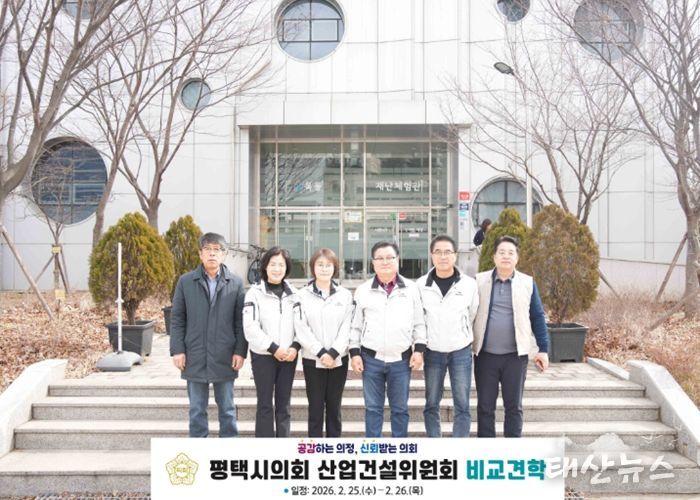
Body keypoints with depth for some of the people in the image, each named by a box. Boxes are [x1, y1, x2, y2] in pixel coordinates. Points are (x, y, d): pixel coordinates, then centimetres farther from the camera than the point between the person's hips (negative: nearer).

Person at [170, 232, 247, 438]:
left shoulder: (236, 283, 2)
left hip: (225, 358, 0)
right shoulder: (186, 281, 3)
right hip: (194, 357, 0)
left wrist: (240, 351, -4)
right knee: (197, 409, 10)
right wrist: (177, 350, -3)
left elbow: (241, 321, 1)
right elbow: (176, 319, 3)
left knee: (227, 409, 10)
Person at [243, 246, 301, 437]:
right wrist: (273, 348, -16)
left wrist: (295, 347, -12)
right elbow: (250, 327, -12)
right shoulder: (255, 292, -4)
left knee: (283, 403, 9)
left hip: (288, 355, 3)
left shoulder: (293, 294, 7)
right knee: (265, 404, 2)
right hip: (263, 355, -3)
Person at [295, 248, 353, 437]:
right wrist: (321, 352, -14)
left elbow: (347, 327, -2)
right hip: (312, 360, -1)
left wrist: (333, 353, -12)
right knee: (315, 408, 4)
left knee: (334, 408, 9)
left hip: (338, 359, 1)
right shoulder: (302, 295, -1)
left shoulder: (345, 295, 4)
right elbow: (302, 329, -7)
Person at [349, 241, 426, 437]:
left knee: (400, 408, 10)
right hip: (371, 358, 0)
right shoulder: (363, 290, 2)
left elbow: (419, 323, 6)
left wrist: (419, 349, -1)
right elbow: (356, 325, 5)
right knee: (373, 408, 9)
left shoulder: (411, 288, 3)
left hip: (402, 359, 0)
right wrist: (355, 352, 0)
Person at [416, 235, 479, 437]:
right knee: (432, 404, 9)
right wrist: (422, 342, 7)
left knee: (462, 405, 2)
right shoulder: (421, 284, -5)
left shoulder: (469, 284, -5)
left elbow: (472, 314, 7)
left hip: (461, 351, 0)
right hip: (433, 352, 1)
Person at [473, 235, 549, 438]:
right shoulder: (479, 281, 2)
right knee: (485, 406, 7)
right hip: (485, 354, 0)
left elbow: (537, 317, 5)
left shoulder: (527, 283, 3)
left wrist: (543, 349, 1)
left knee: (514, 406, 8)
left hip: (516, 355, 0)